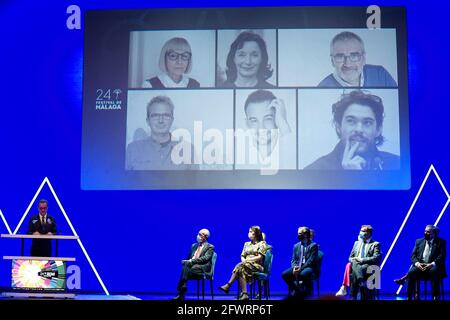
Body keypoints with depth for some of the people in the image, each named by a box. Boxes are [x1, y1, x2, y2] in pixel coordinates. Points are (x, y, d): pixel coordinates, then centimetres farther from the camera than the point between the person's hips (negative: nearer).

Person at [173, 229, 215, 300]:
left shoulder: (210, 247, 4)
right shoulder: (194, 245, 24)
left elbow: (205, 258, -11)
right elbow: (189, 258, 22)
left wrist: (191, 261, -19)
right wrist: (187, 261, -3)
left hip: (202, 267, -5)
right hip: (192, 265, 5)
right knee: (186, 264, -31)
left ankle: (181, 294, -34)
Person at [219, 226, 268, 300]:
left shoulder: (262, 243, 5)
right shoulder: (247, 244, 24)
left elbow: (260, 257, -7)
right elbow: (242, 256, 17)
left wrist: (248, 260, -14)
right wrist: (243, 260, -6)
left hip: (257, 266, -5)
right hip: (246, 265, 5)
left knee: (240, 266, -34)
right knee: (242, 270, -34)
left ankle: (228, 285, -36)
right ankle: (244, 294, -44)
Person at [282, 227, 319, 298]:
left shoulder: (313, 245, -3)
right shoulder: (296, 246, 17)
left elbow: (311, 260, -11)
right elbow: (293, 260, 13)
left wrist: (301, 268, -22)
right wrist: (294, 267, -10)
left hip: (309, 267, -6)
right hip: (297, 267, 6)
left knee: (303, 274, -40)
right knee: (284, 274, -20)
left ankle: (308, 293, -15)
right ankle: (296, 290, -3)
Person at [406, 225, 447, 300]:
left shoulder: (441, 242, 7)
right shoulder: (419, 241, 18)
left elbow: (442, 256, -5)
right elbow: (413, 255, 10)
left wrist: (432, 264, -22)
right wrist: (417, 263, -13)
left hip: (433, 266, -3)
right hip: (419, 266, 3)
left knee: (434, 272, -38)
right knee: (411, 272, -29)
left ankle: (435, 297, -31)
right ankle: (410, 297, -25)